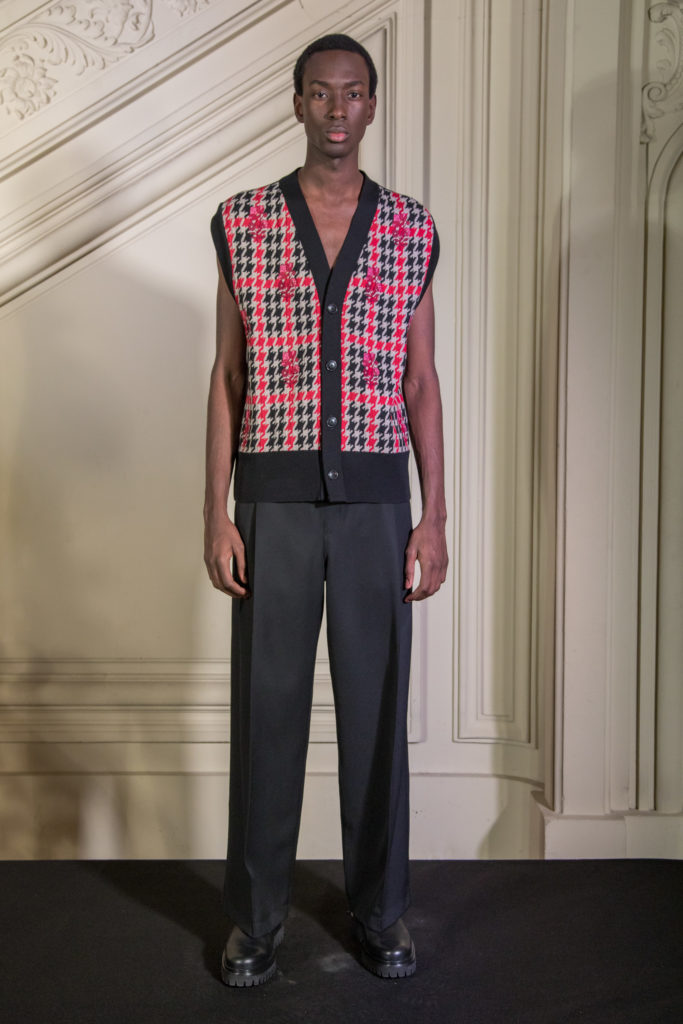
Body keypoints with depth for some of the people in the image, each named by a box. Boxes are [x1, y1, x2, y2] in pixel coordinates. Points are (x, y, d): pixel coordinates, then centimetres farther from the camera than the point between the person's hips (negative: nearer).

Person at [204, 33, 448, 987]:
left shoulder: (412, 231, 7)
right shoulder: (242, 224, 5)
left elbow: (421, 383, 8)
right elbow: (228, 377, 4)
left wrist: (435, 516, 1)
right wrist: (217, 515, -3)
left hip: (375, 502, 1)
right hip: (274, 500, 0)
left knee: (376, 706, 8)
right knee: (267, 705, 6)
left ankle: (381, 906, 25)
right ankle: (257, 914, 23)